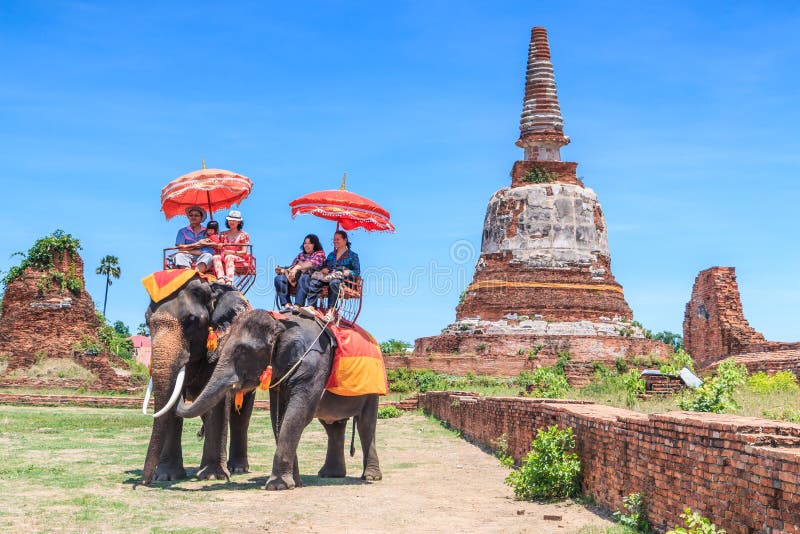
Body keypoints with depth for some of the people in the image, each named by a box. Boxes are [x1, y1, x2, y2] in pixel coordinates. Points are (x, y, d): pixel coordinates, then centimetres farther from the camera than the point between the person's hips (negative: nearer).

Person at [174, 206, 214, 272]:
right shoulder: (182, 231, 19)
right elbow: (180, 248, 3)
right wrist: (197, 244, 1)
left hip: (202, 257, 0)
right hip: (188, 257, 1)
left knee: (207, 256, -32)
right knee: (179, 256, -30)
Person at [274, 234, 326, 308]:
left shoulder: (320, 253, 13)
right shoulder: (301, 255, 31)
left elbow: (312, 263, -8)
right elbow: (292, 266, 20)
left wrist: (297, 267, -24)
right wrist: (283, 270, -3)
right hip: (296, 277, 5)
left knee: (303, 278, -40)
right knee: (279, 278, -20)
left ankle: (297, 306, -51)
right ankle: (287, 304, -35)